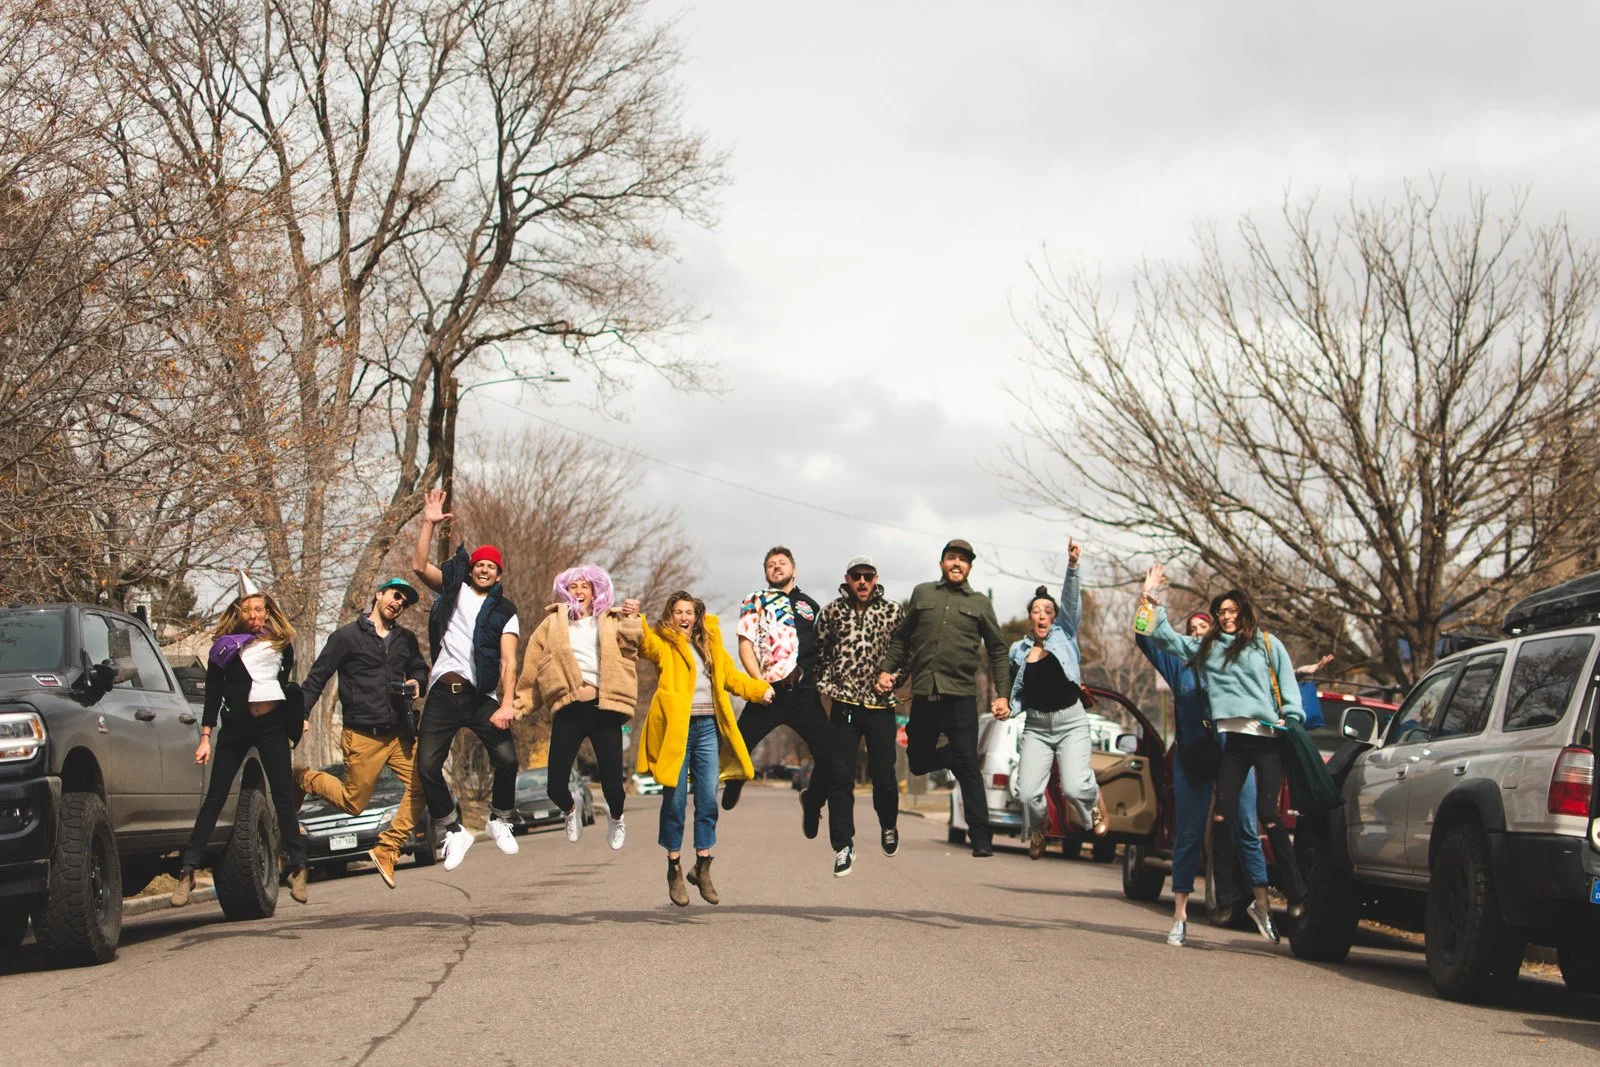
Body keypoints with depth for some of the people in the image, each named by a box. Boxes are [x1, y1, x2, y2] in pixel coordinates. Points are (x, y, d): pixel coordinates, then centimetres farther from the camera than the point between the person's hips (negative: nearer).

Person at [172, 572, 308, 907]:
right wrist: (205, 737, -5)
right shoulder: (225, 646, 0)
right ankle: (188, 871, -1)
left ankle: (297, 868, 8)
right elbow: (212, 692, -1)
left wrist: (298, 715, 17)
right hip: (235, 727, -2)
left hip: (272, 725, 2)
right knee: (214, 799, -2)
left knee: (284, 797, 2)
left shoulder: (281, 642, 7)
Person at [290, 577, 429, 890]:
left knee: (423, 785, -13)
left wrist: (416, 682, 4)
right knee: (353, 803, -2)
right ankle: (301, 778, 24)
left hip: (400, 734, 5)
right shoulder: (346, 636, 0)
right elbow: (316, 679, 0)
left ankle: (387, 849, -1)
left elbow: (420, 668, 29)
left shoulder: (406, 639, 15)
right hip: (363, 736, -5)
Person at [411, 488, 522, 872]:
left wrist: (507, 704, -16)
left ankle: (499, 820, 10)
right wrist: (429, 523, -6)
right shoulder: (453, 590, 14)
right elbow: (419, 565, 0)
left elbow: (508, 661, -3)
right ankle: (454, 830, 9)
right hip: (444, 692, 1)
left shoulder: (503, 612, 8)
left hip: (482, 696, -1)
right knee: (427, 765, -10)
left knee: (507, 758, -17)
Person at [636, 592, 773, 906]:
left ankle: (702, 868, 11)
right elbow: (643, 641, -16)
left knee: (708, 800, 0)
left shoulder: (709, 642, 20)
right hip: (676, 727, -4)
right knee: (675, 800, -3)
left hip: (707, 727, 4)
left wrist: (760, 690, 9)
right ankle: (674, 870, 9)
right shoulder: (662, 642, 5)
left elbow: (730, 675, 24)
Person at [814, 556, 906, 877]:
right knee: (841, 778, -1)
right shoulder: (832, 612, 5)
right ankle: (843, 845, 6)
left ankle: (888, 826, 32)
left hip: (880, 705, 0)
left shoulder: (893, 611, 4)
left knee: (884, 775, 3)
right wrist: (826, 682, 4)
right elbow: (820, 651, 14)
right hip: (843, 705, 1)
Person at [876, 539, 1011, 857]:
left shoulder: (980, 603, 10)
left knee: (967, 766, -9)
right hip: (923, 697, 3)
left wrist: (1002, 694, 3)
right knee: (918, 762, 8)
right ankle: (958, 757, 37)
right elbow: (901, 637, 16)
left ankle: (980, 836, -7)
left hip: (961, 697, -2)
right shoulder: (922, 594, 13)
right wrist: (886, 669, 2)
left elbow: (997, 650, 11)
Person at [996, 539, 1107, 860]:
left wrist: (1072, 566, -27)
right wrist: (1008, 710, -5)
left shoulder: (1064, 634, 3)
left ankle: (1094, 800, 17)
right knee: (1027, 792, -12)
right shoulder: (1018, 651, 9)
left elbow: (1072, 601, -13)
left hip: (1072, 722, -2)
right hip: (1036, 726, 2)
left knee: (1074, 787, -22)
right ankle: (1036, 832, 23)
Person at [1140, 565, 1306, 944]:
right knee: (1223, 816, -2)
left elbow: (1287, 682, 8)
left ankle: (1296, 894, -2)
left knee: (1268, 816, -8)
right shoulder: (1206, 647, 19)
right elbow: (1164, 636, 21)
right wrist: (1151, 598, 13)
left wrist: (1291, 718, -6)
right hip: (1232, 738, 4)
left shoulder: (1266, 643, 11)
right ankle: (1228, 893, 3)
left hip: (1268, 738, -4)